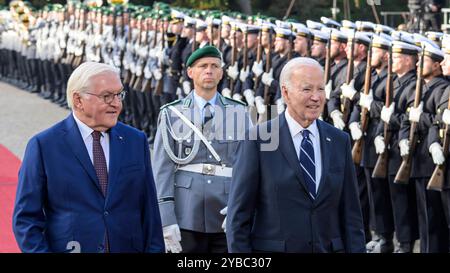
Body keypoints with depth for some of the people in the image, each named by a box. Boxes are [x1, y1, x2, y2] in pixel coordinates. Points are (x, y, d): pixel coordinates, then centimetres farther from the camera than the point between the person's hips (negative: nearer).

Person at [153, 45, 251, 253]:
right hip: (186, 218, -1)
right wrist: (167, 221, -8)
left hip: (228, 221, 1)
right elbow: (162, 168, 0)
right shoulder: (172, 114, 5)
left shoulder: (240, 113, 9)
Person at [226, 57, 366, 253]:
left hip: (329, 249, 4)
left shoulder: (339, 141, 7)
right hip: (273, 249, -3)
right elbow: (238, 214, -5)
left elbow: (350, 213, 8)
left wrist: (357, 249, 1)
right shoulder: (257, 140, -5)